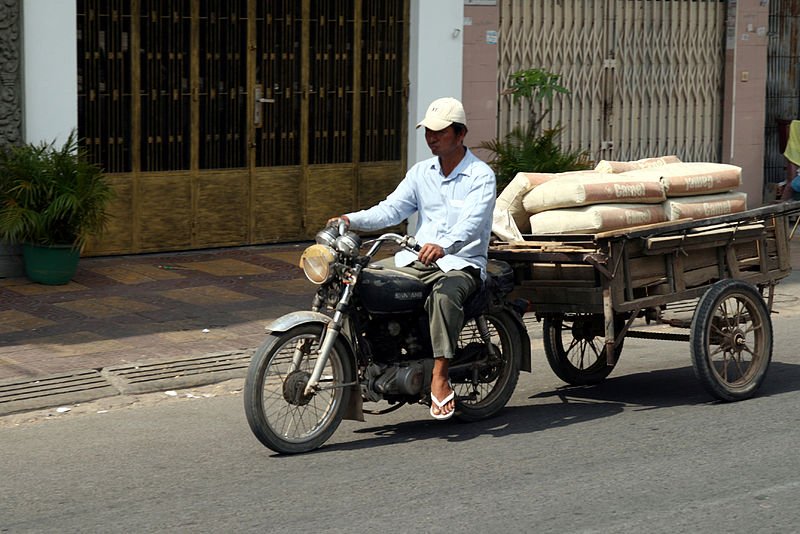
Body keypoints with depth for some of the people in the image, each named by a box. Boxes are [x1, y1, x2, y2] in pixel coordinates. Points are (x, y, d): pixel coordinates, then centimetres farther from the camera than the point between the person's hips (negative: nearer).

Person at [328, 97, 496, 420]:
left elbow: (472, 221, -21)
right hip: (417, 259, 6)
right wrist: (353, 220, -13)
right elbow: (392, 208, 6)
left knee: (445, 293, -39)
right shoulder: (421, 173, 16)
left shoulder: (480, 175, -4)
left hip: (461, 263, -6)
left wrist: (444, 245, -42)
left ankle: (439, 377, -39)